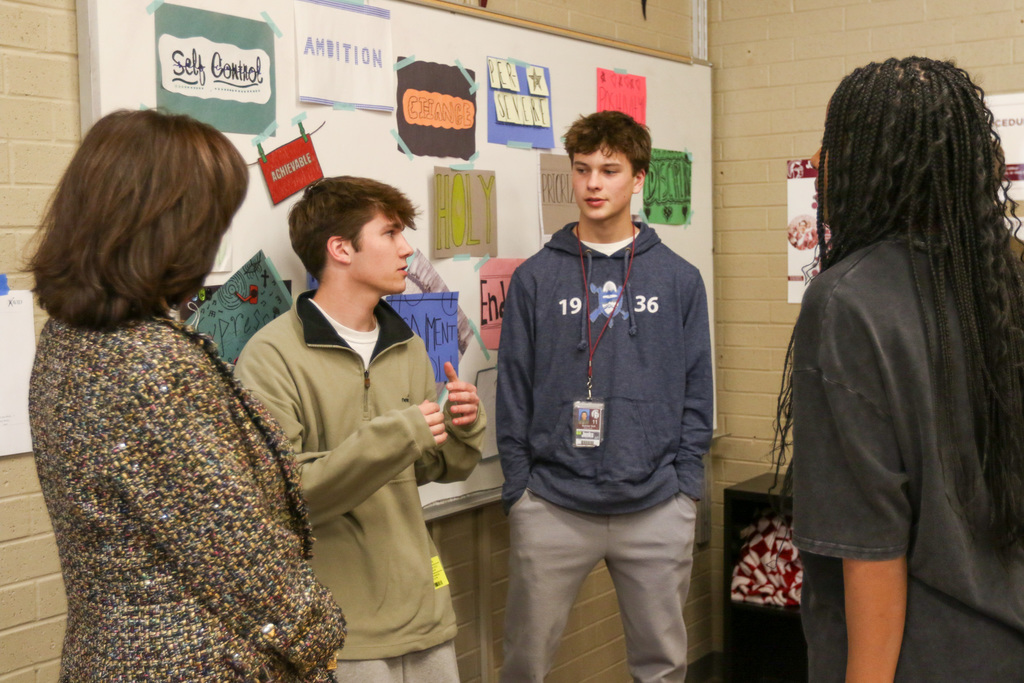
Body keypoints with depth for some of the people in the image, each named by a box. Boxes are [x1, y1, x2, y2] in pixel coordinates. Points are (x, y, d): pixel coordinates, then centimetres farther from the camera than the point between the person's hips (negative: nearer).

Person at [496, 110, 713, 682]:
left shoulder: (679, 279, 5)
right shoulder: (536, 278, 2)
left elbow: (696, 394, 6)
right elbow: (514, 394, 3)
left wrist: (686, 485, 0)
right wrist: (519, 489, -2)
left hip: (657, 507, 1)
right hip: (552, 507, -1)